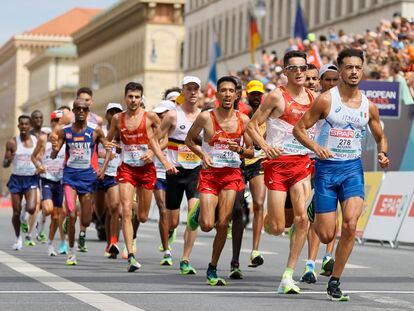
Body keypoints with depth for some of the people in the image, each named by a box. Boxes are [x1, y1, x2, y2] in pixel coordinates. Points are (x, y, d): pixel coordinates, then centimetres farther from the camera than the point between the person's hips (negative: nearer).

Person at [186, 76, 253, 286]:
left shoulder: (243, 119, 1)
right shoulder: (206, 117, -5)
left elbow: (251, 152, 9)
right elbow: (189, 139, 9)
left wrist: (240, 149, -14)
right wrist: (202, 154, -8)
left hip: (232, 174, 1)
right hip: (210, 173, -1)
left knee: (223, 224, -7)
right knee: (207, 226, -10)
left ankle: (212, 269, 9)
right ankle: (199, 212, 28)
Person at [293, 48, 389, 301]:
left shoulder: (369, 106, 5)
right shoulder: (326, 100, -7)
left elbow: (380, 137, 19)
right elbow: (299, 129, -4)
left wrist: (383, 154, -3)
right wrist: (316, 147, -22)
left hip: (352, 168, 2)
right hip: (326, 167, -2)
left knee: (350, 224, -19)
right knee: (326, 236, -2)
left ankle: (335, 282, -5)